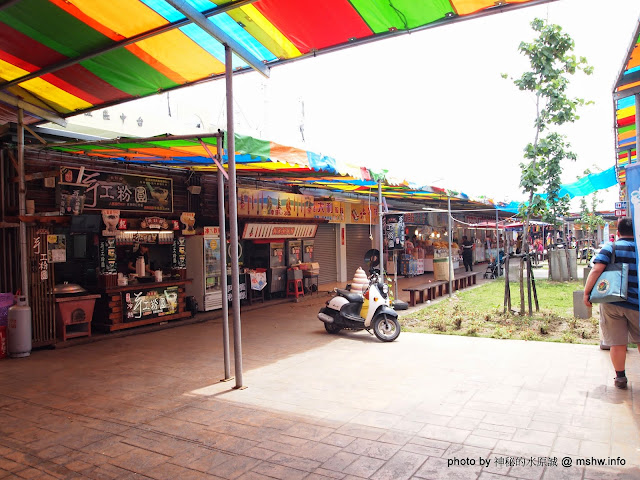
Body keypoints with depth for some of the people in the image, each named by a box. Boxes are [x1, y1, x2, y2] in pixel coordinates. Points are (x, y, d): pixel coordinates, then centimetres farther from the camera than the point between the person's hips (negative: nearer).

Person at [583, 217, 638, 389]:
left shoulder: (610, 248, -4)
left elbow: (596, 270, -15)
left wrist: (586, 293, -10)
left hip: (611, 302, -1)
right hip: (635, 303, 2)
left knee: (617, 341, 7)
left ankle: (620, 377, 16)